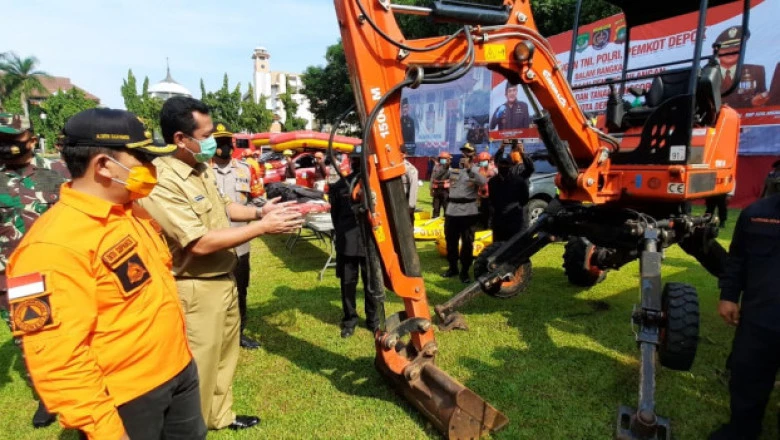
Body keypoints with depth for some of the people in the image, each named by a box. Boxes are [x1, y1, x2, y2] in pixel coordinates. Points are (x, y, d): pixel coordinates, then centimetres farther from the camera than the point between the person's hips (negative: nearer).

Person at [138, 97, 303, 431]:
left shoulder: (202, 168, 3)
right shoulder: (161, 182, -26)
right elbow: (200, 243, -29)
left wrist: (258, 211, 1)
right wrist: (263, 227, -26)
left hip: (224, 279, 9)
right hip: (197, 289, -9)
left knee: (225, 354, 23)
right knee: (200, 366, 7)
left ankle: (220, 416, 44)